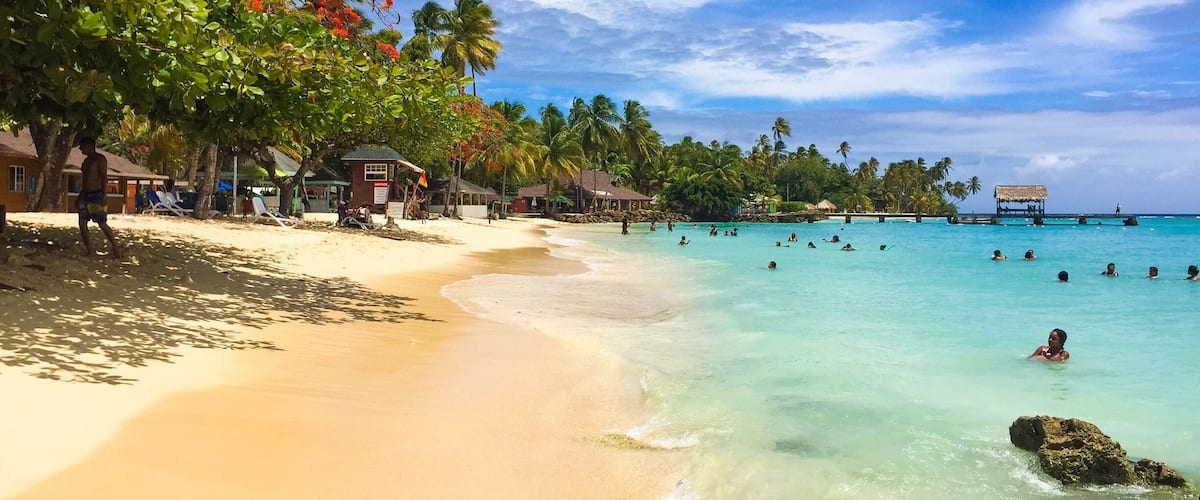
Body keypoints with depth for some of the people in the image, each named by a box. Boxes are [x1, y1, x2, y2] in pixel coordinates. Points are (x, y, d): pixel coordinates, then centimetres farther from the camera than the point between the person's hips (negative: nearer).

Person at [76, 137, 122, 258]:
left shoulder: (100, 159, -8)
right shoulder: (86, 160, 17)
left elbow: (104, 177, -15)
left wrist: (104, 195, -22)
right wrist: (79, 197, 22)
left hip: (97, 195, -9)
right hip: (85, 194, 9)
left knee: (102, 224, -9)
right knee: (82, 224, 2)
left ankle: (115, 247, 5)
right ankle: (90, 251, 6)